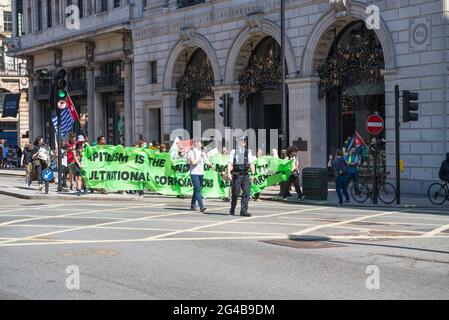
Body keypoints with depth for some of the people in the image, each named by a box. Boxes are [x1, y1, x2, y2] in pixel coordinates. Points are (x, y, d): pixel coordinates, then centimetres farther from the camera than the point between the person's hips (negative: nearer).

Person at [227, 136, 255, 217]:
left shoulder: (248, 151, 12)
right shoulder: (233, 151, 5)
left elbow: (251, 164, 10)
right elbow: (230, 163, -1)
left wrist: (252, 174, 4)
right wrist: (229, 173, -12)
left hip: (245, 175, 2)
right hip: (236, 175, -2)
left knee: (246, 192, -7)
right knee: (235, 193, 4)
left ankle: (244, 210, -5)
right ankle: (232, 210, 22)